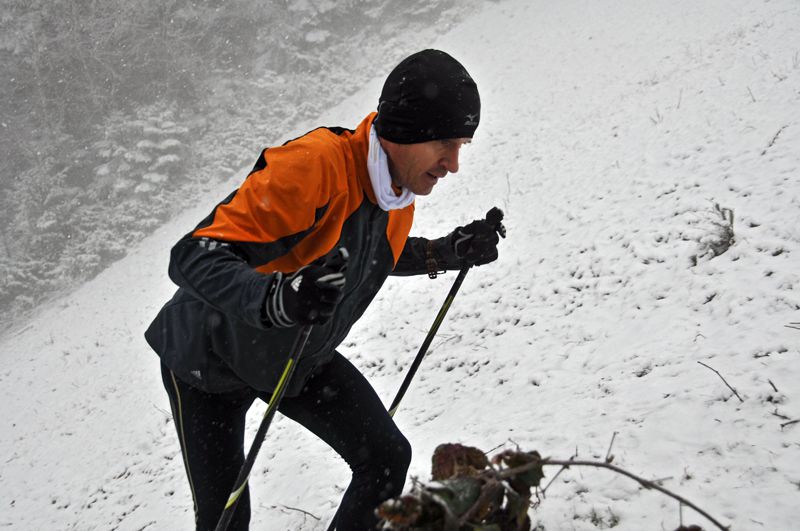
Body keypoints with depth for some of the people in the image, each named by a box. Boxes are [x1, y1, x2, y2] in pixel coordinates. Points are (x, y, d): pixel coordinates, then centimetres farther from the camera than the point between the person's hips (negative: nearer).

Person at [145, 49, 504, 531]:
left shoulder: (402, 183, -10)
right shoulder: (314, 165, -37)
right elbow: (194, 257, -40)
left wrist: (449, 252, -2)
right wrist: (275, 298, -57)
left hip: (299, 358, 6)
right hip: (211, 360, -6)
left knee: (388, 459, -5)